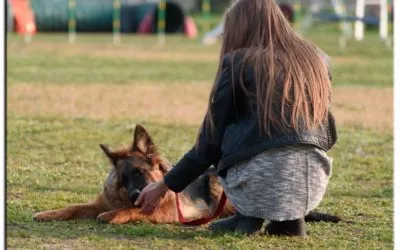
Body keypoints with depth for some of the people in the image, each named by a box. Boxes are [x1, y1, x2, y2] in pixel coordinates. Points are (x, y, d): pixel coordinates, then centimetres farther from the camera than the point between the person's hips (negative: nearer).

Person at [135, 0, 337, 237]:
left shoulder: (238, 63, 4)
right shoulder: (318, 59, 15)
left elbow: (211, 141, 8)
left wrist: (164, 186, 18)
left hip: (258, 184, -3)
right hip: (313, 186, 3)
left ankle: (248, 215, 11)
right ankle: (288, 218, 15)